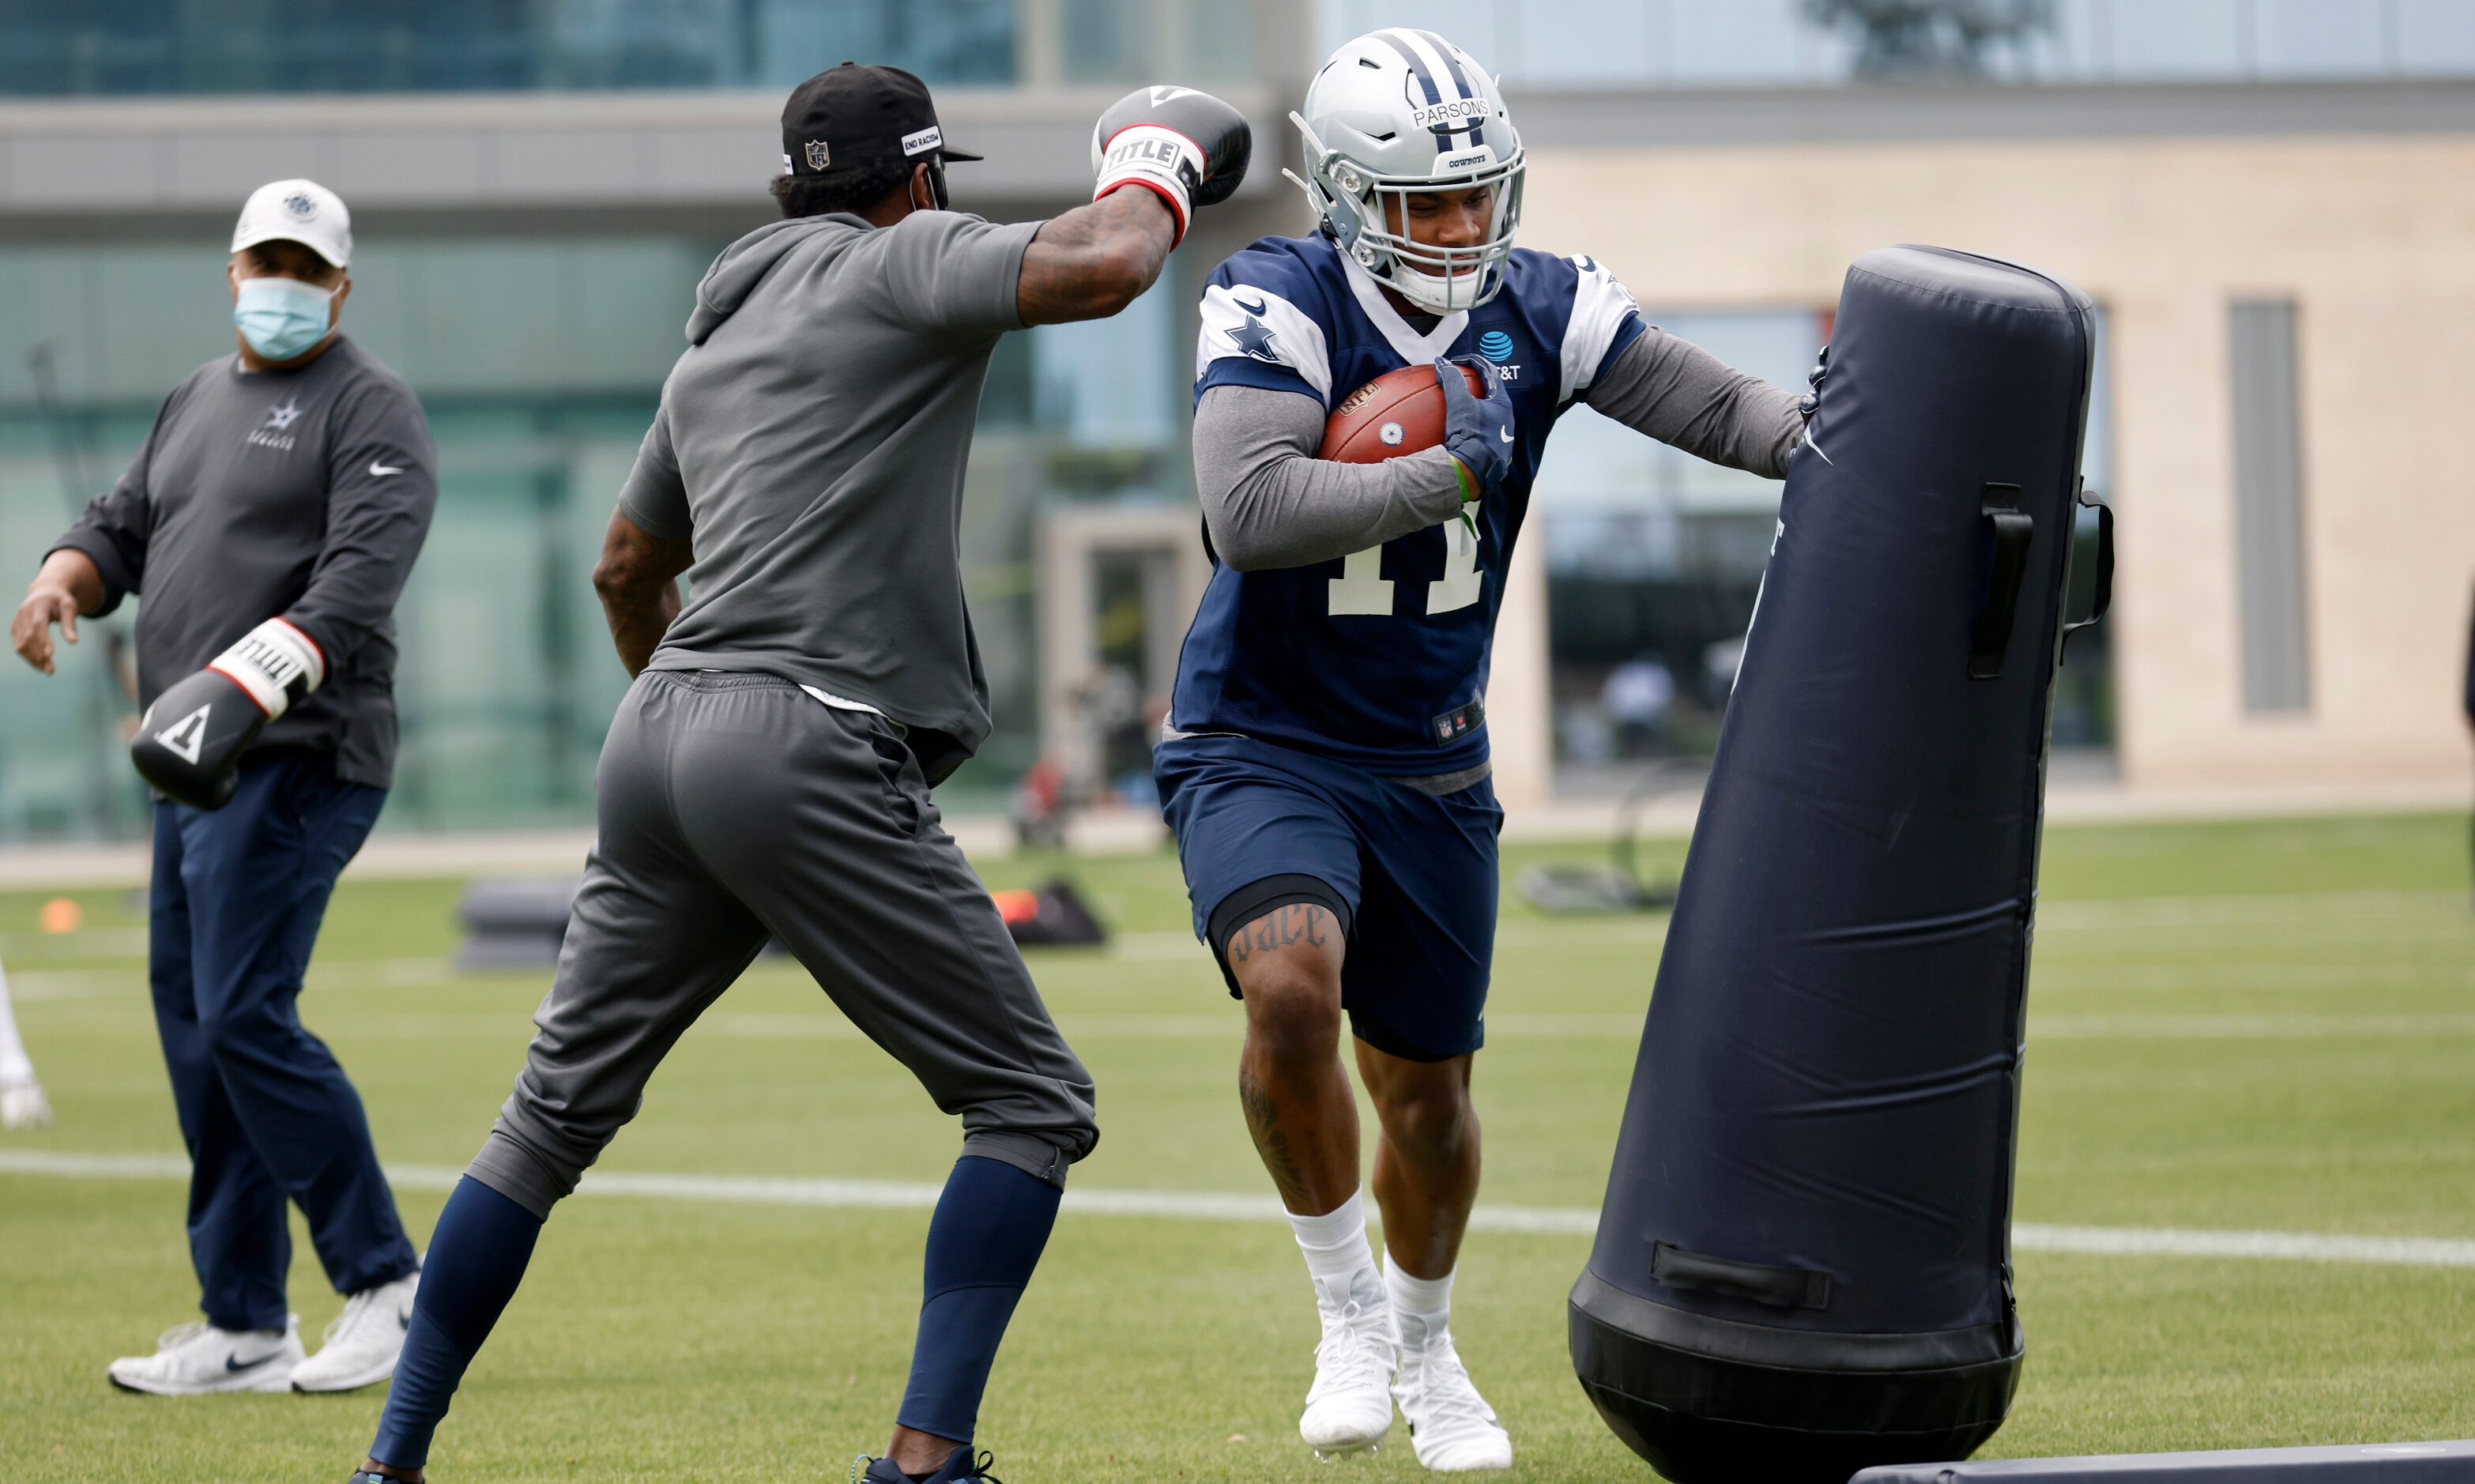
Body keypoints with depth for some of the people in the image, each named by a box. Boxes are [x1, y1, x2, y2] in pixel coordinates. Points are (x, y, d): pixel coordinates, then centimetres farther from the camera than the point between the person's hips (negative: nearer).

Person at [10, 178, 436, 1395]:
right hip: (195, 770, 9)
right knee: (192, 1026, 7)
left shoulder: (368, 408, -6)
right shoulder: (201, 398, 20)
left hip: (298, 761, -9)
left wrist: (248, 684, -33)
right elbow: (127, 524, 22)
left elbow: (360, 581, -19)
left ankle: (385, 1282, -6)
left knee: (243, 1019, -16)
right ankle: (244, 1331, 13)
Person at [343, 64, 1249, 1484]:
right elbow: (1102, 268, -18)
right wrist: (1155, 169, 4)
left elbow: (628, 569, 35)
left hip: (661, 733, 8)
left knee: (558, 1113, 17)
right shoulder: (899, 263, -1)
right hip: (811, 756, -8)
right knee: (1032, 1103, 2)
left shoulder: (715, 342, 23)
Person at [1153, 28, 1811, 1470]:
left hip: (1430, 763, 5)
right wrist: (1447, 472, -29)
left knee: (1428, 1094, 13)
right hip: (1264, 745, -5)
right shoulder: (1279, 307, -20)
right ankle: (1349, 1311, -8)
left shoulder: (1538, 309, -6)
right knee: (1294, 988, -31)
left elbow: (1724, 407, -5)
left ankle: (1426, 1348, 42)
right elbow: (1248, 516, -33)